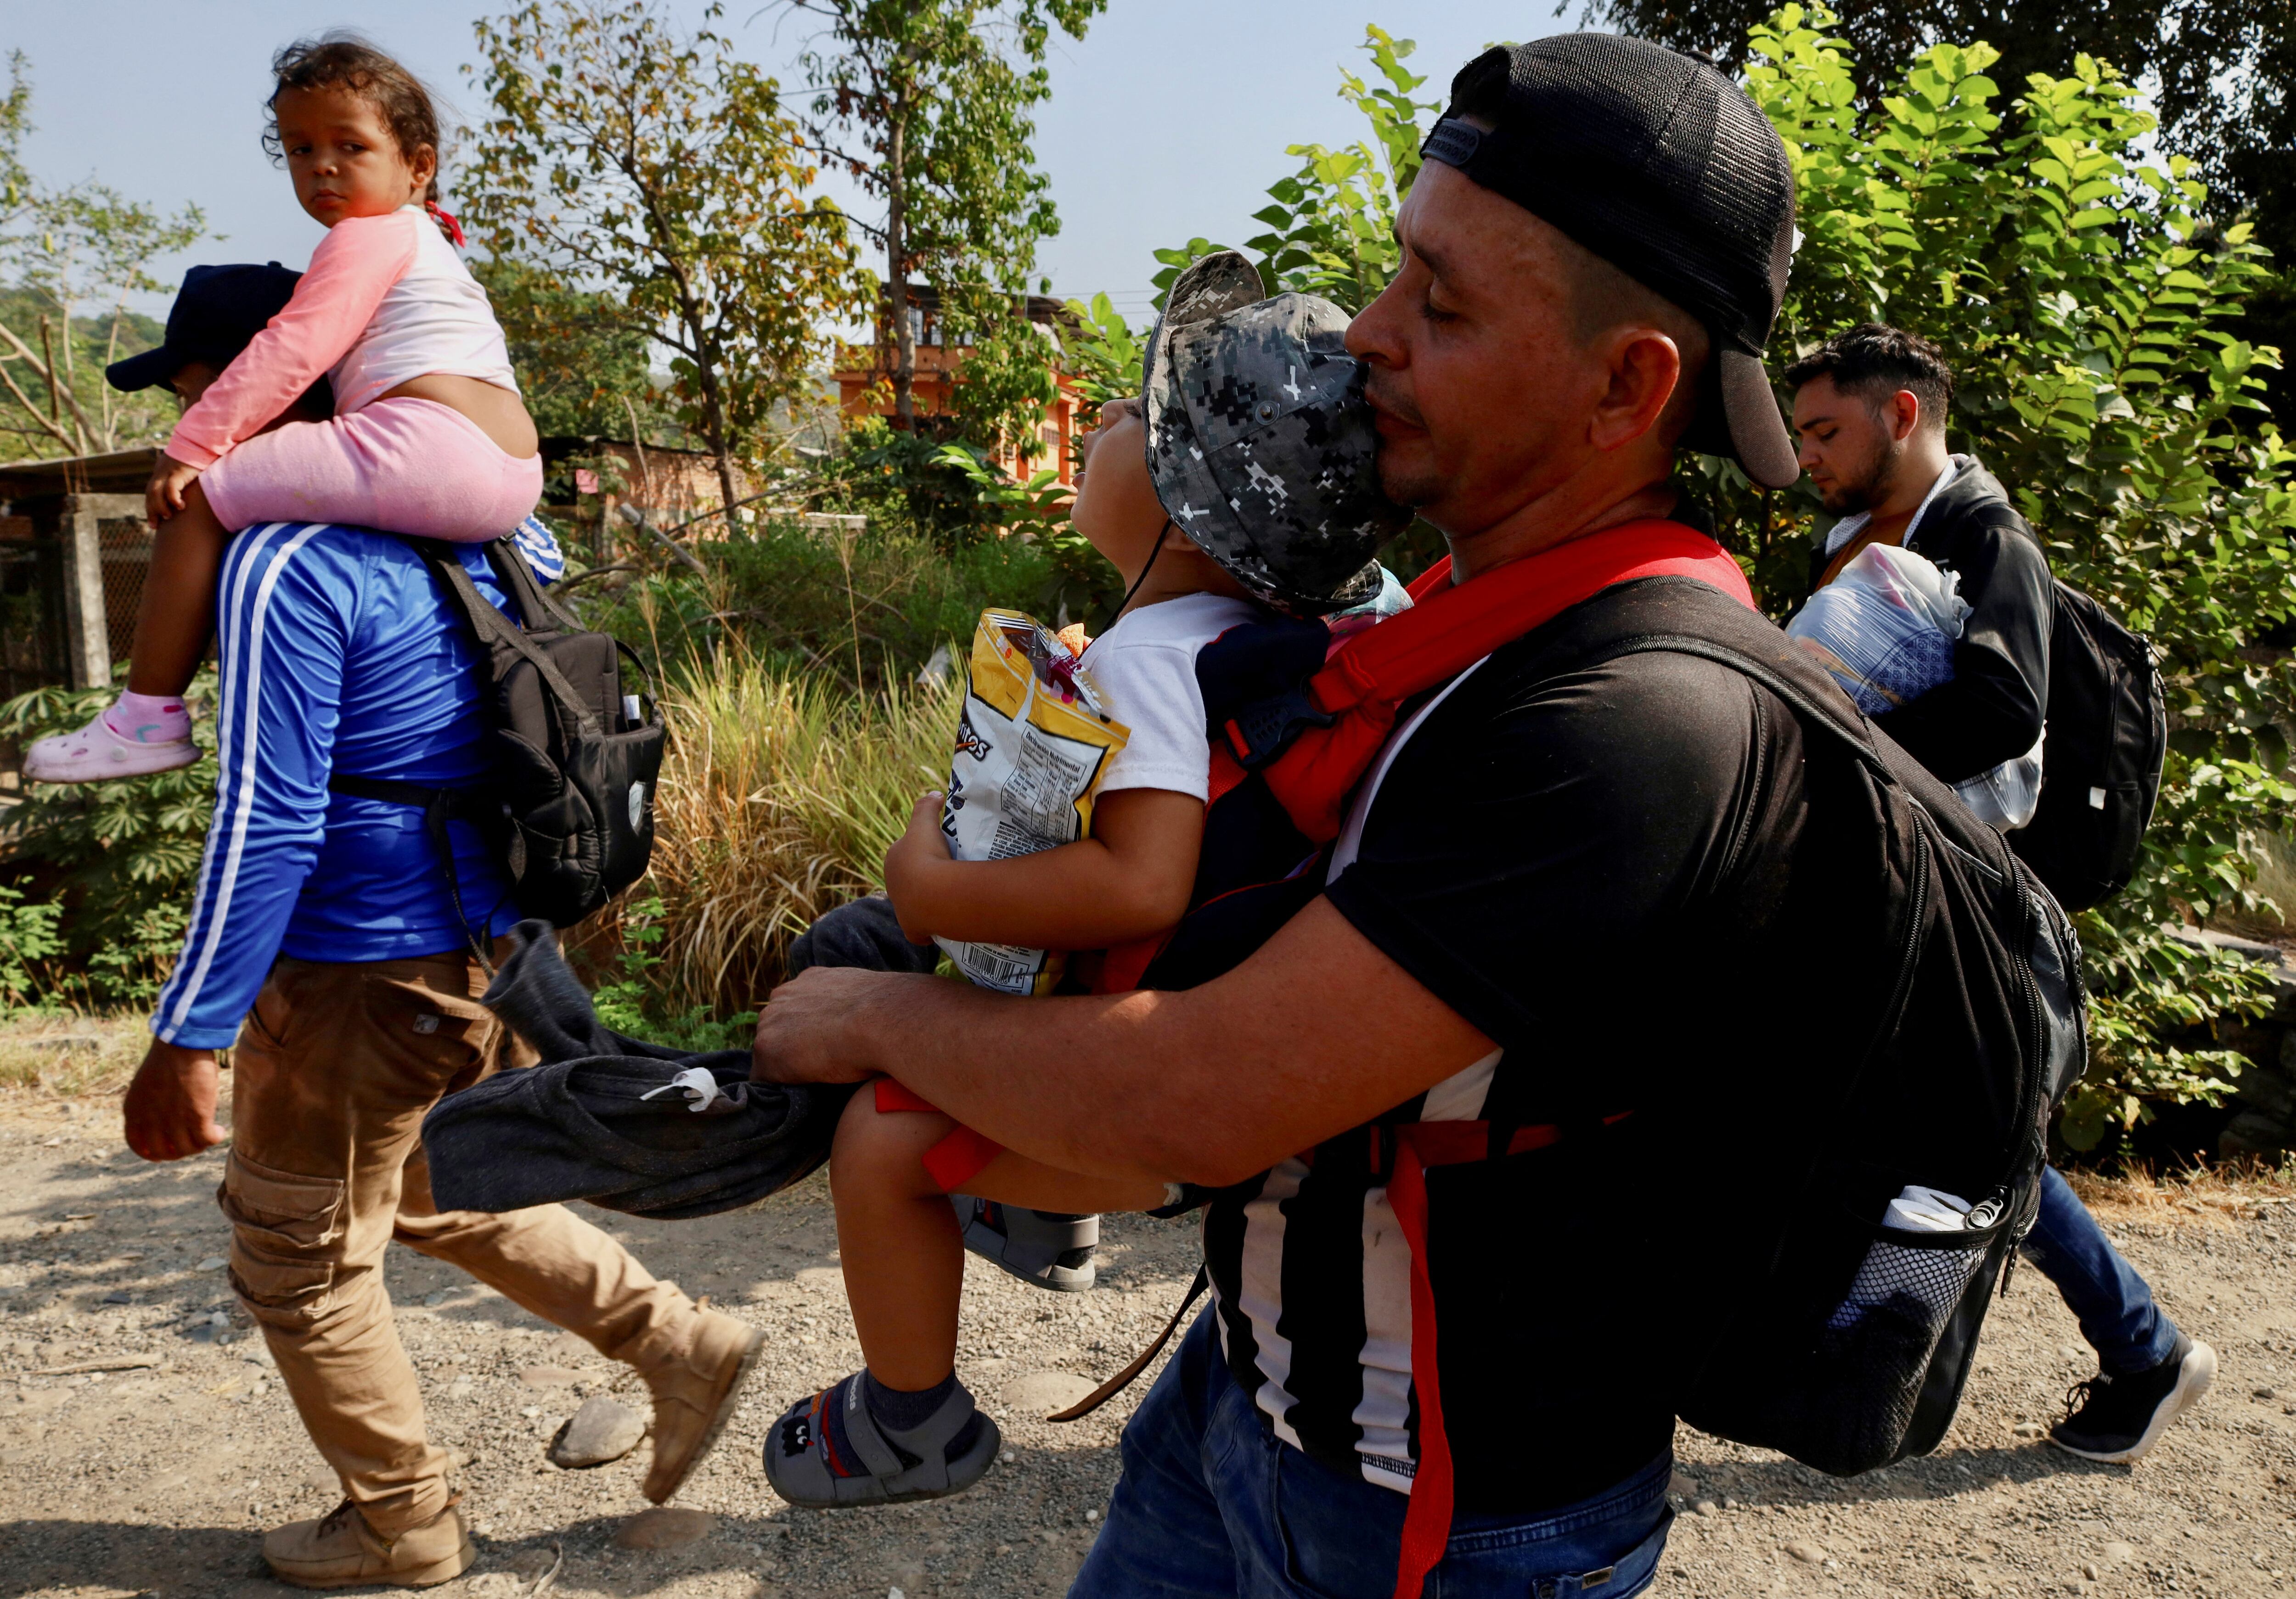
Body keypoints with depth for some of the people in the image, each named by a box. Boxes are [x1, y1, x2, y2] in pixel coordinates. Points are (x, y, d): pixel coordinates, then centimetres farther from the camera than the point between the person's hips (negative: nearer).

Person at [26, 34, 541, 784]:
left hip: (428, 441, -10)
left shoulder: (367, 234, 1)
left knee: (200, 494, -4)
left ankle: (149, 715, -3)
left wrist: (188, 446, -8)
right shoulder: (428, 241, 31)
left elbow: (291, 354, -10)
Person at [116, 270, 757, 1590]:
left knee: (298, 1257, 14)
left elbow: (268, 825, -24)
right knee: (442, 1192, 28)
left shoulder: (283, 565, -21)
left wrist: (187, 1041, -19)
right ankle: (685, 1348, 27)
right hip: (485, 950, 8)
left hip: (360, 977, -8)